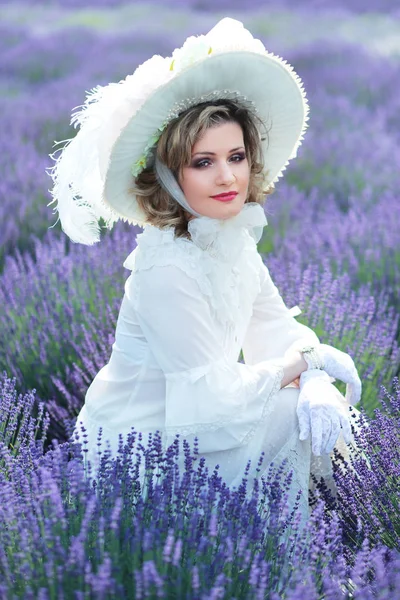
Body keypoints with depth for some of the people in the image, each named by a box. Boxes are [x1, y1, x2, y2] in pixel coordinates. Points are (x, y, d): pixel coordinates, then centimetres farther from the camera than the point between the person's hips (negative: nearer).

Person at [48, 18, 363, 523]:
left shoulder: (235, 238, -2)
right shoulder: (167, 270, -28)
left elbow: (274, 326, 4)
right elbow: (210, 397, -26)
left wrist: (318, 385, -17)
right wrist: (305, 360, -14)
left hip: (186, 424, 8)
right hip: (136, 456, -8)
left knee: (321, 405, 1)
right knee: (293, 417, -17)